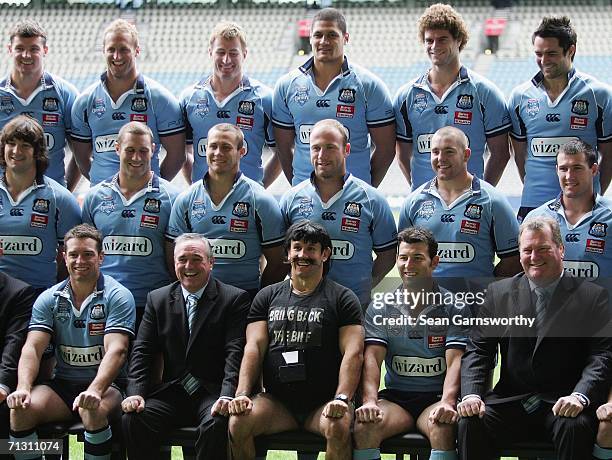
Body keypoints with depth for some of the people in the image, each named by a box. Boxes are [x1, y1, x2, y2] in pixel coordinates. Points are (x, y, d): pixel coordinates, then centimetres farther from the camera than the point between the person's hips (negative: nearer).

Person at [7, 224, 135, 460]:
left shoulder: (118, 296, -5)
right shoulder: (49, 299, 7)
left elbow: (116, 351, -17)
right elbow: (32, 348, -3)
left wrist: (94, 391, -34)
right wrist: (23, 388, -23)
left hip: (105, 385, -3)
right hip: (62, 385, 4)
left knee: (92, 410, -37)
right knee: (21, 409, -25)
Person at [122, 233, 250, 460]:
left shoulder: (234, 299, 1)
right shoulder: (157, 300, 13)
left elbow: (235, 353, -9)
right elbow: (142, 351, 8)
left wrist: (227, 396, -24)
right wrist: (135, 393, -9)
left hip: (211, 393, -3)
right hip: (171, 391, 3)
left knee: (216, 424, -35)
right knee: (132, 419, -24)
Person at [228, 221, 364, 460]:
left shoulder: (342, 299, 7)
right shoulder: (268, 297, 16)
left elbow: (353, 353, -5)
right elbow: (254, 347, 6)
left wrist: (342, 398, -21)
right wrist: (242, 394, -10)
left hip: (323, 402, -2)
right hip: (277, 402, 2)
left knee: (338, 427, -35)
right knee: (238, 422, -27)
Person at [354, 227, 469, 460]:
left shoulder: (453, 307, 3)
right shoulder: (380, 307, 9)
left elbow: (455, 361, -7)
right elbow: (372, 358, -2)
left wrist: (447, 402, -25)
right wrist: (369, 401, -20)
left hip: (436, 397, -2)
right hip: (395, 397, 2)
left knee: (443, 428, -36)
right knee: (364, 426, -30)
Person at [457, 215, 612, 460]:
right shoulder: (498, 293, 11)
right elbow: (477, 350, 7)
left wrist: (580, 396, -23)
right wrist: (471, 394, -12)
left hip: (562, 402, -2)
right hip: (511, 401, 2)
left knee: (575, 426, -35)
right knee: (470, 423, -26)